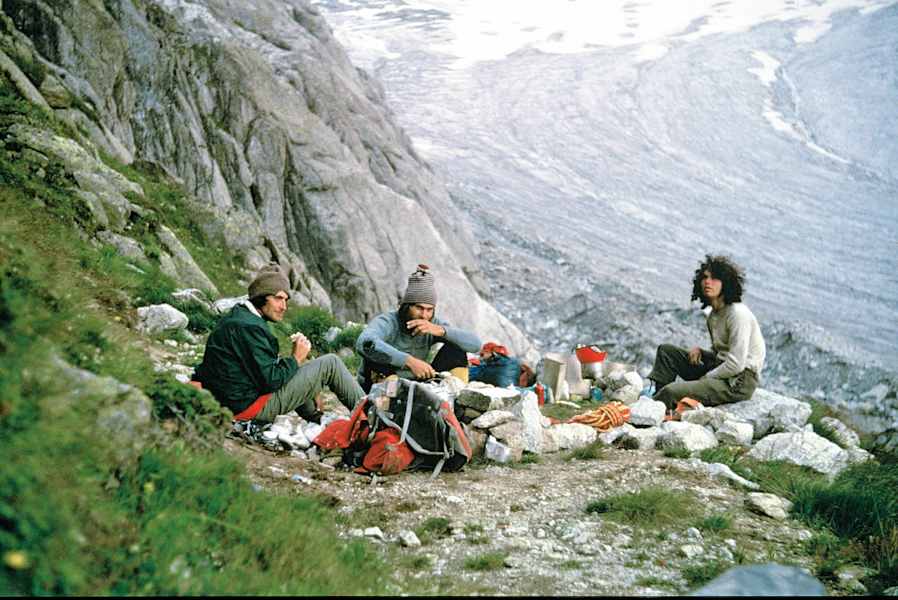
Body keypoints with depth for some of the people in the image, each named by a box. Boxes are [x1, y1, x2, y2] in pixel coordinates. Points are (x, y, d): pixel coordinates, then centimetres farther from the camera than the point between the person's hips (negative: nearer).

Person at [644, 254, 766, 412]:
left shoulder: (738, 313, -16)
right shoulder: (713, 316, 13)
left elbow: (736, 364, -21)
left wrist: (704, 379, -12)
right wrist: (700, 351, 3)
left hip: (738, 382, -9)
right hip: (721, 371, 10)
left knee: (671, 392, -26)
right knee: (665, 350, 9)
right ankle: (653, 391, -5)